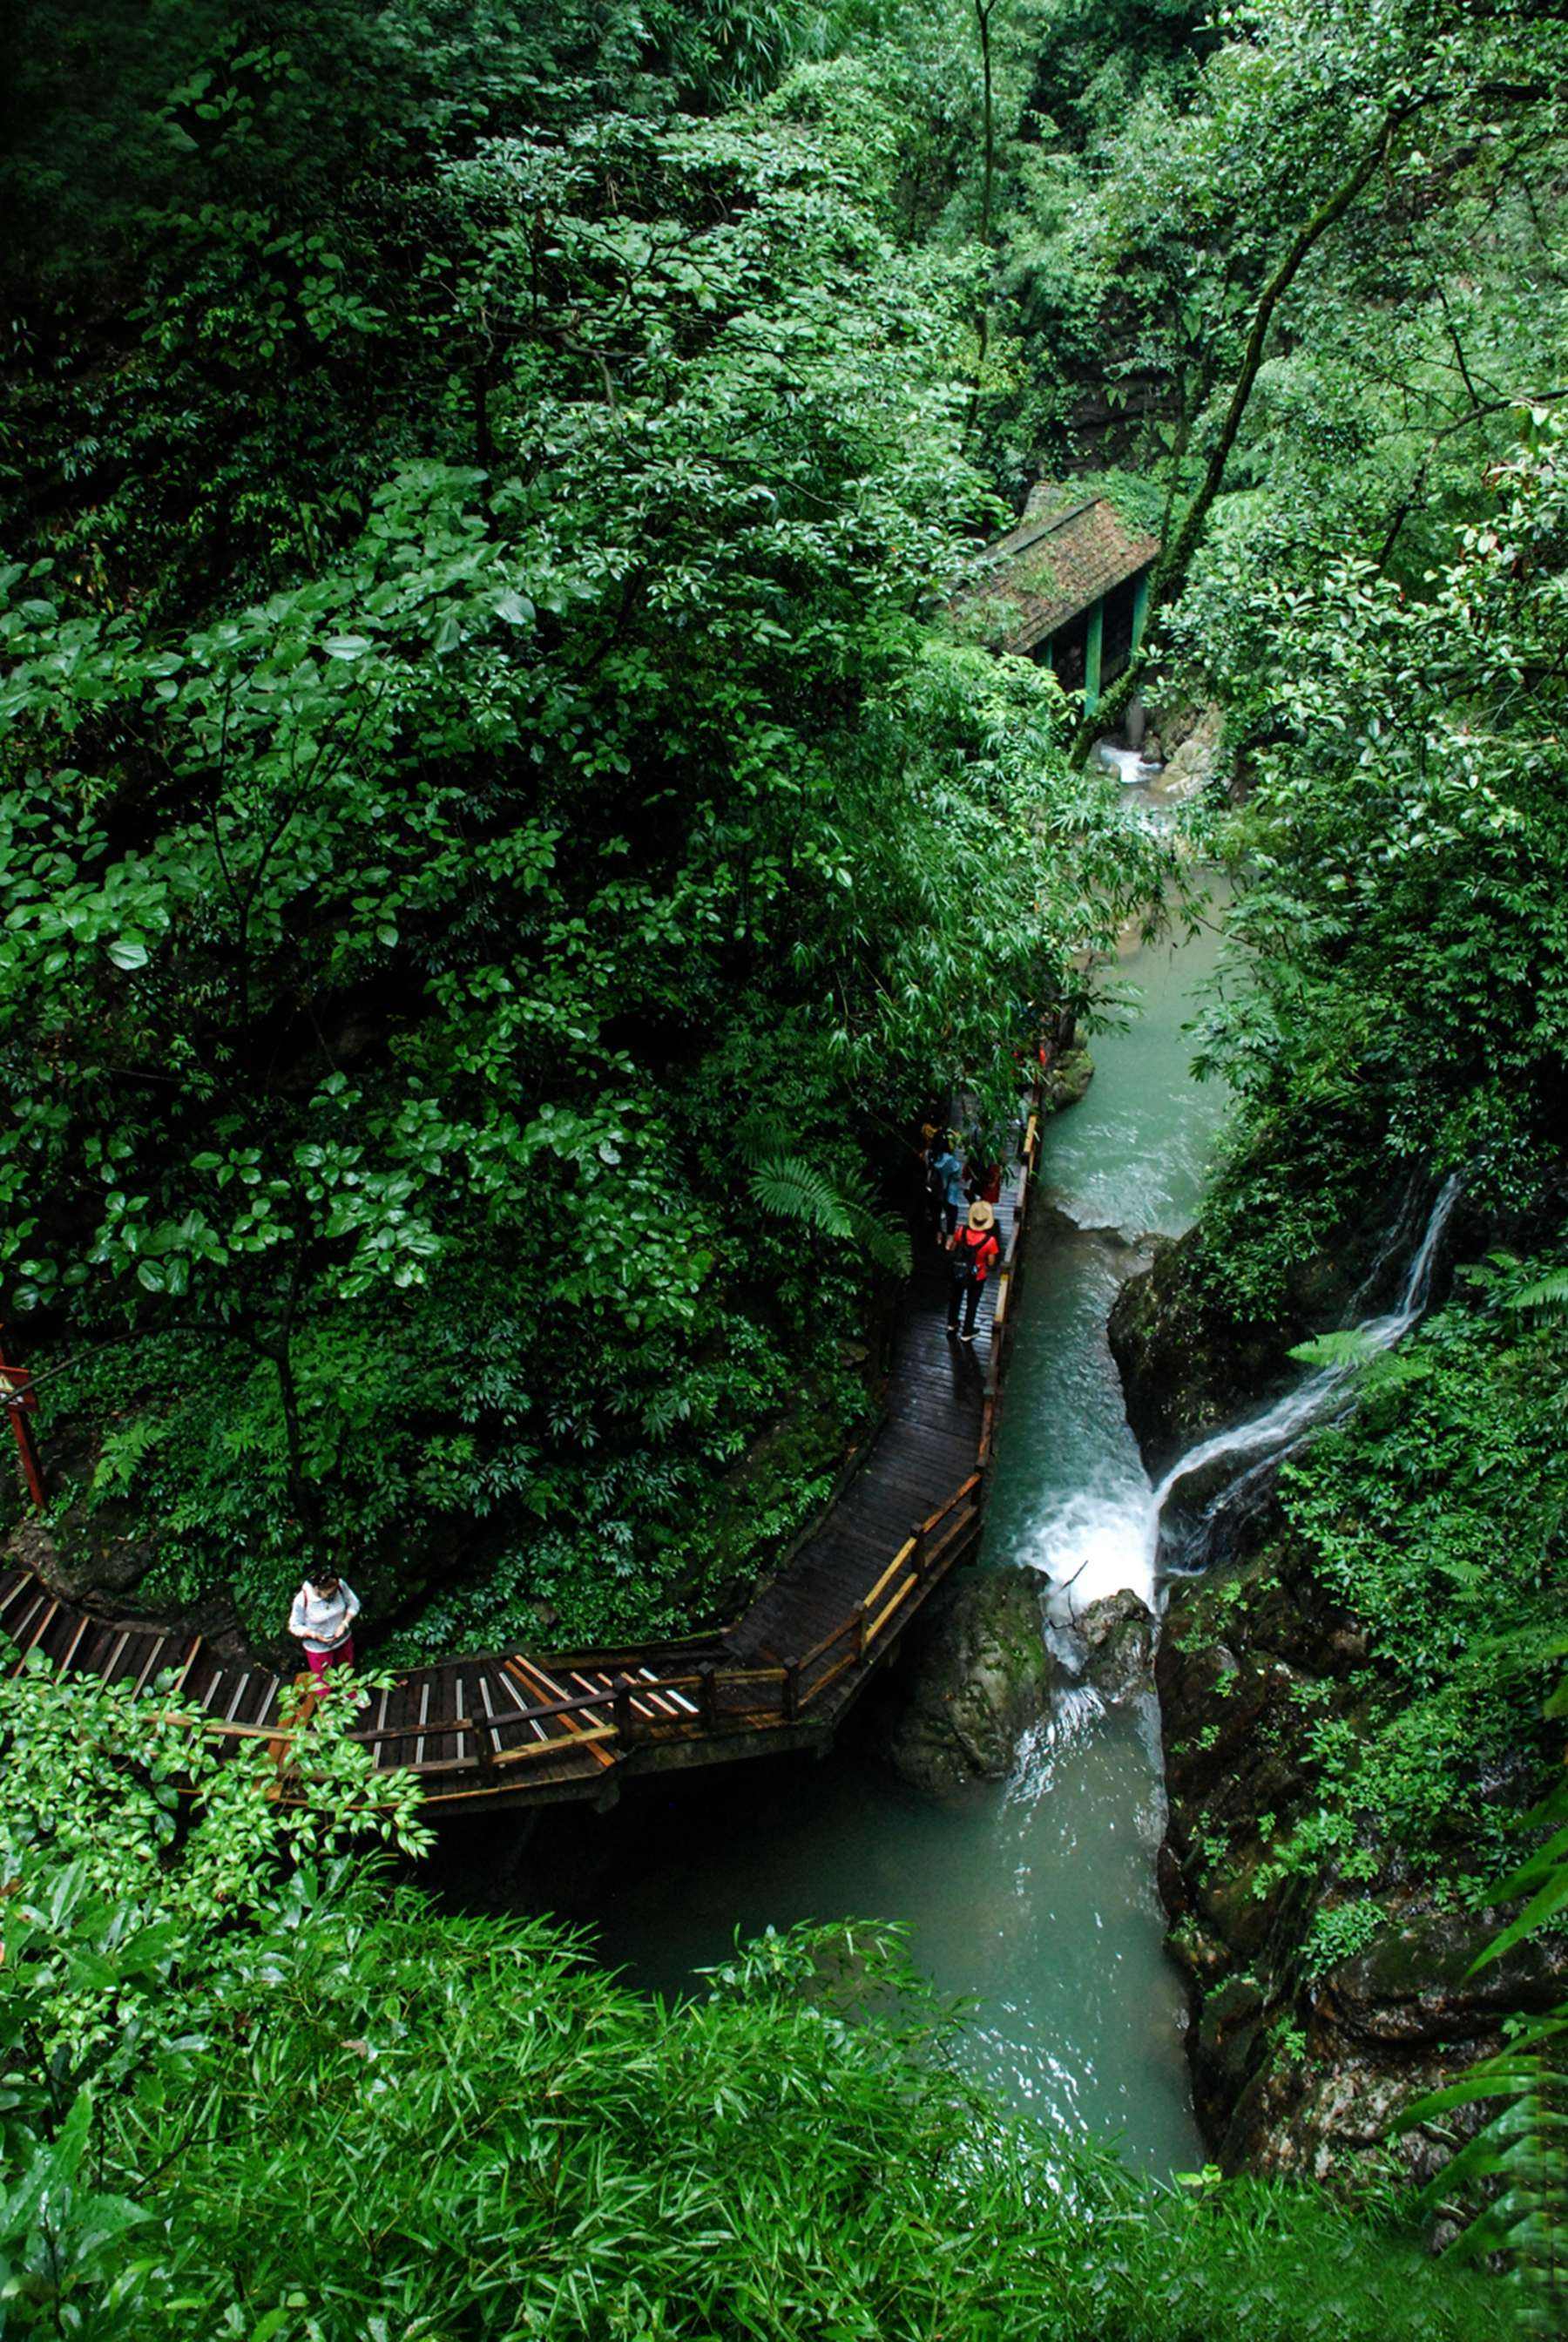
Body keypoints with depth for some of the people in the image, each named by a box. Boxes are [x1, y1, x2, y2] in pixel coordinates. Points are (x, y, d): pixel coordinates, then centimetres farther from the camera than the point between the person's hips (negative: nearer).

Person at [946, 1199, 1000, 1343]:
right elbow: (991, 1263, -21)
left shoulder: (962, 1231, -24)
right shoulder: (990, 1240, -31)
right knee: (972, 1304, 20)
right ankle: (966, 1333, 37)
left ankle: (952, 1324, 51)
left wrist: (950, 1241, 14)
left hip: (959, 1273, 3)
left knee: (956, 1297, 29)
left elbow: (952, 1248, -7)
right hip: (977, 1277, -3)